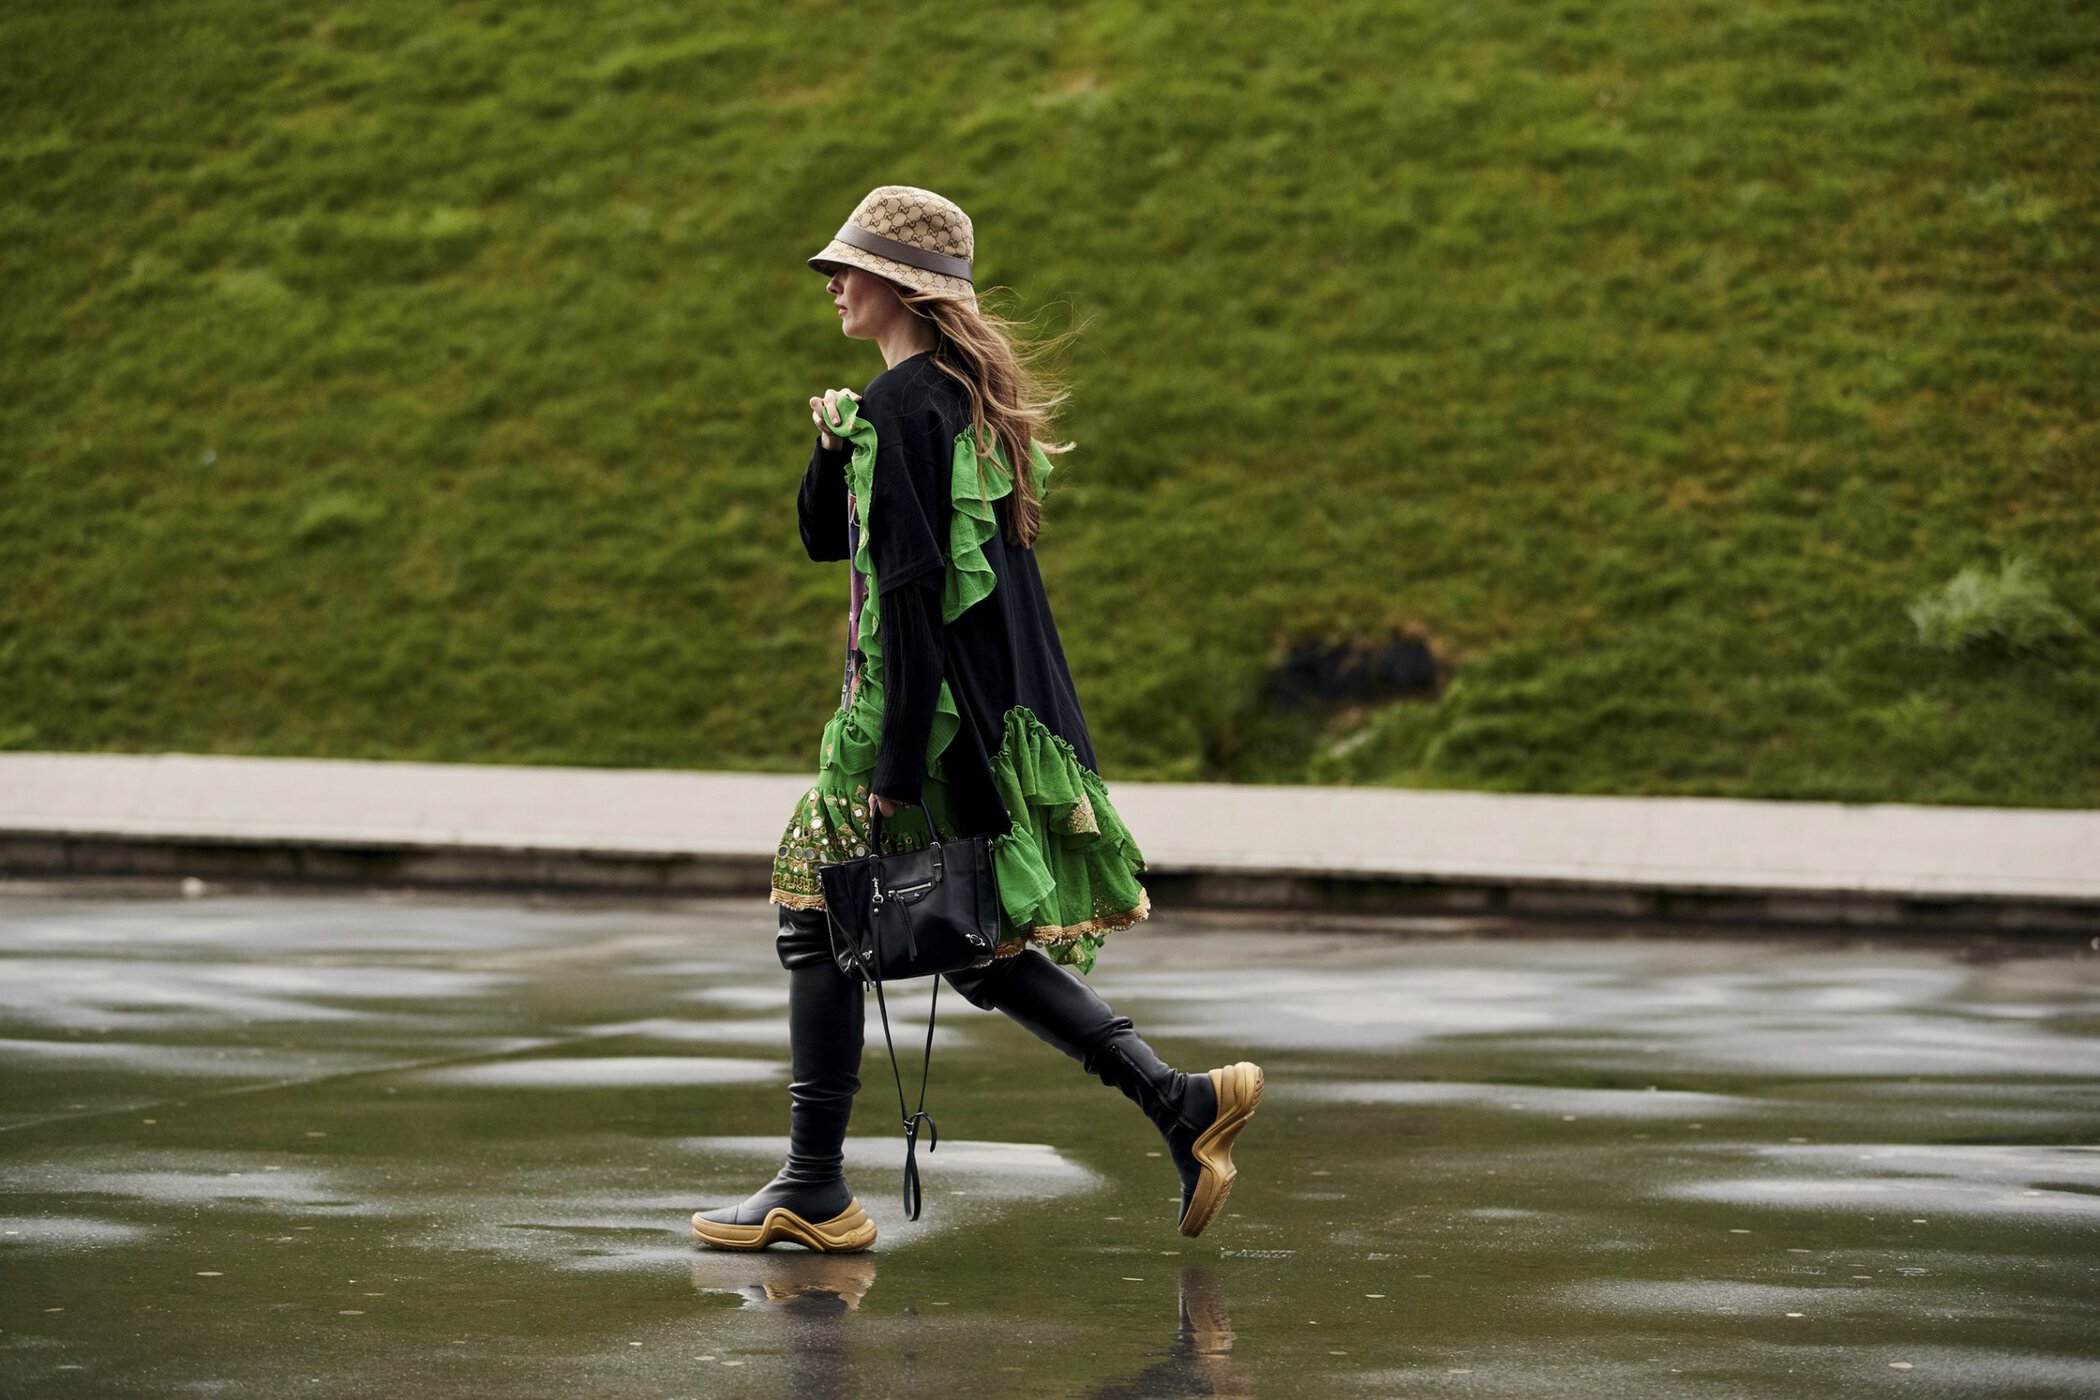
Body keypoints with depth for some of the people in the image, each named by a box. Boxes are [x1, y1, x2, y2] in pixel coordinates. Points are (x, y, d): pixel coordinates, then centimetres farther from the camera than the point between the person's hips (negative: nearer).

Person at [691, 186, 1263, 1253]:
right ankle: (1179, 1103, 5)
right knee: (981, 943, 12)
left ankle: (814, 1186, 5)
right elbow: (825, 537, 22)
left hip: (932, 710, -9)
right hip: (999, 710, 9)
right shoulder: (965, 396, 16)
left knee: (820, 921, 1)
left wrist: (895, 758, -22)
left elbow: (913, 585, -21)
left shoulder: (900, 406, -15)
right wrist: (836, 445, 3)